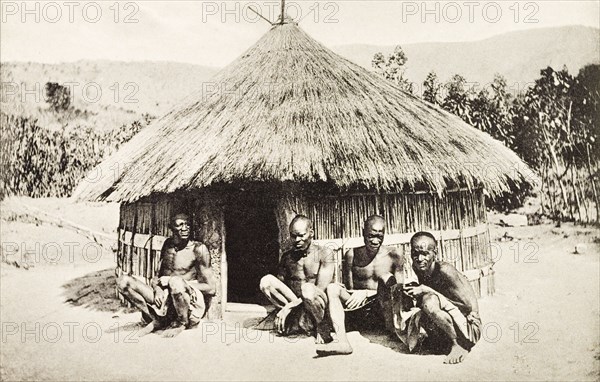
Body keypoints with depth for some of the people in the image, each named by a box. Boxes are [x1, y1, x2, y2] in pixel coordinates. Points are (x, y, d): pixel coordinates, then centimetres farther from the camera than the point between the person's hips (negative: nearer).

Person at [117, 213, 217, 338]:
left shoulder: (198, 249, -6)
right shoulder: (168, 244, 11)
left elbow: (211, 289, -8)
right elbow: (157, 276, 16)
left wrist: (182, 283, -13)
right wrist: (157, 289, -7)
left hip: (190, 301, -5)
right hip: (164, 299, 5)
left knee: (175, 282, -40)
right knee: (124, 281, -9)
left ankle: (182, 323, -11)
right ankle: (156, 320, -3)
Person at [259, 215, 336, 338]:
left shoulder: (324, 254, -3)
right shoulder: (286, 257, 11)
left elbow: (321, 289, -14)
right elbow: (279, 285, 7)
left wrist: (289, 306, -20)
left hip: (321, 307, -4)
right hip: (296, 305, 4)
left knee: (307, 288, -38)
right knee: (266, 281, -16)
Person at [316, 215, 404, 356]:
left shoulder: (393, 257, 0)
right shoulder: (352, 255, 6)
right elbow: (350, 290, 4)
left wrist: (366, 293, -13)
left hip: (384, 311, -2)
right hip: (360, 310, 3)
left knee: (385, 276, -26)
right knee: (333, 288, -20)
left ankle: (393, 330, -32)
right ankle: (342, 342, -37)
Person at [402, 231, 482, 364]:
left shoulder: (444, 270, -21)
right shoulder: (417, 268, -1)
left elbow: (469, 305, -24)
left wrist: (426, 290, -25)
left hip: (470, 328, -8)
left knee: (429, 301, -29)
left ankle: (460, 345, -11)